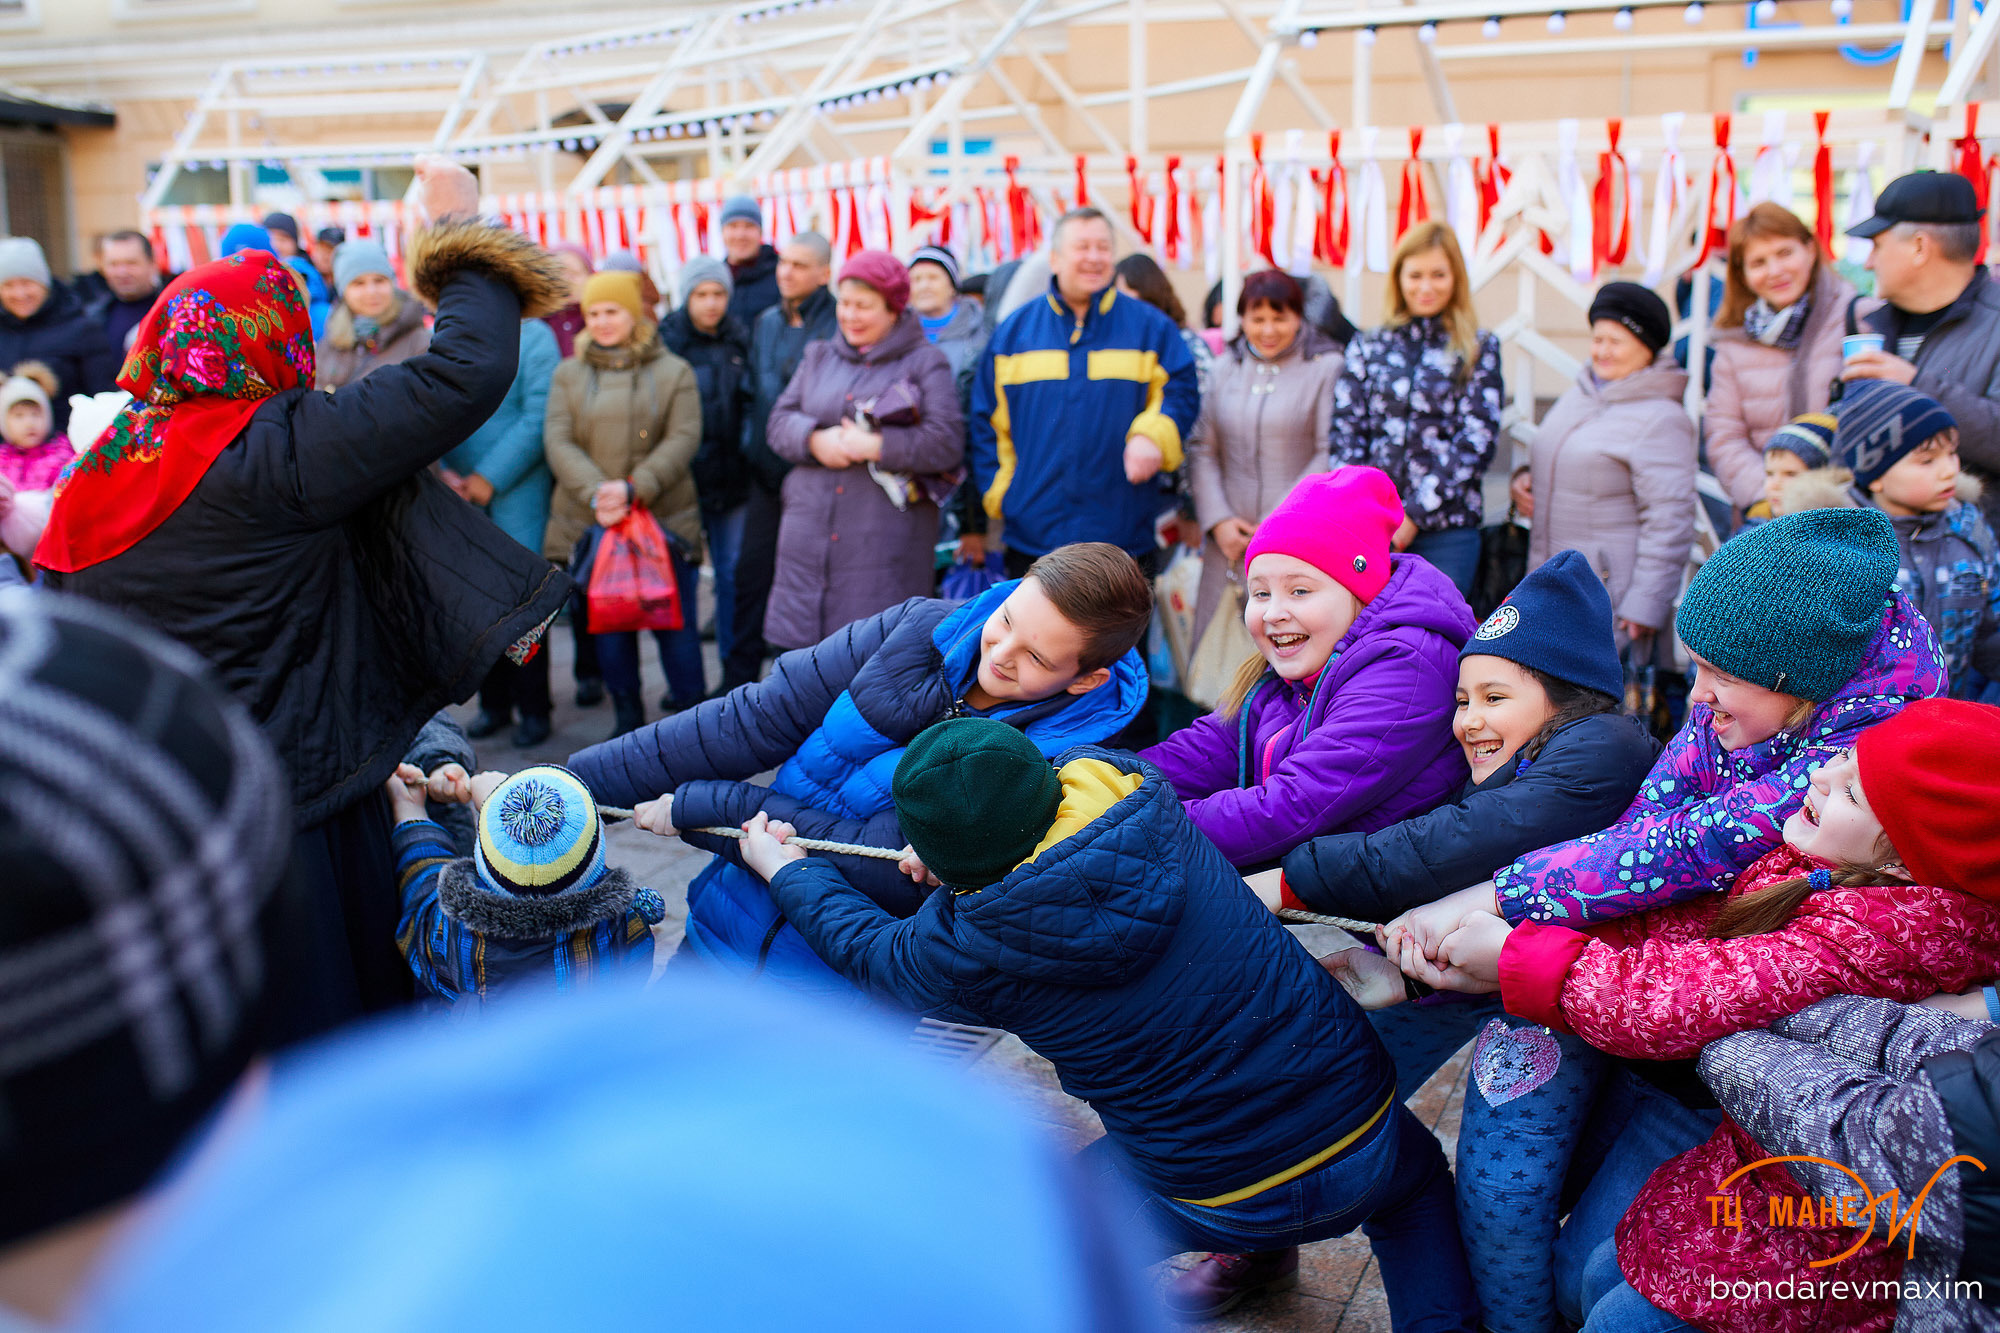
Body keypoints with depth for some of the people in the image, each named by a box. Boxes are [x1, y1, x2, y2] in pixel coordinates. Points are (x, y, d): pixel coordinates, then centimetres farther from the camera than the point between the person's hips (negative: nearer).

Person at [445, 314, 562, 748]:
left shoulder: (533, 337, -3)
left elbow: (538, 420, -11)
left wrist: (490, 478, -12)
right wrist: (442, 470, -6)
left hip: (516, 496, -4)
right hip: (459, 495, 4)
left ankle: (533, 708, 9)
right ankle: (493, 702, 21)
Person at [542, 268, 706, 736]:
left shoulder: (673, 372, 5)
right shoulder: (568, 374, 11)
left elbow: (683, 439, -6)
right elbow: (558, 441, 0)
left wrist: (635, 489, -19)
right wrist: (595, 493, -17)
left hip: (664, 520, -2)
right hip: (590, 522, 2)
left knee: (674, 621, 0)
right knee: (608, 624, 9)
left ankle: (691, 710, 16)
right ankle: (627, 714, 24)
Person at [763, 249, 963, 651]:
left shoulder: (925, 363, 1)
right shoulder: (819, 357, 18)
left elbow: (946, 443, -11)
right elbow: (779, 422, 12)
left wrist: (873, 445, -16)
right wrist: (814, 440, -10)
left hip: (887, 542, -4)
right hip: (810, 534, 5)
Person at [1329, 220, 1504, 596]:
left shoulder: (1479, 350, 5)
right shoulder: (1369, 347, 11)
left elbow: (1477, 442, -3)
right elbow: (1345, 434, 6)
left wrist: (1415, 513, -10)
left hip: (1446, 526, -2)